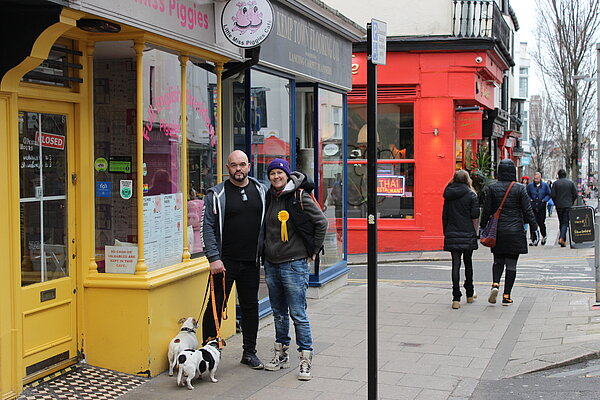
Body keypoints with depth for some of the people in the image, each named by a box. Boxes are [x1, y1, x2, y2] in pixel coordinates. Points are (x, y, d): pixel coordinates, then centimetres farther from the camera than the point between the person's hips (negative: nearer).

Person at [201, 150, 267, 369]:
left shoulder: (261, 191, 8)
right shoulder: (216, 194, -3)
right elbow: (207, 227, -6)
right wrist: (214, 258, -13)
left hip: (251, 261, 4)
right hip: (224, 261, -3)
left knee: (250, 306, 10)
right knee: (216, 306, 0)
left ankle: (249, 352, 22)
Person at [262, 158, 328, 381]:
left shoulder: (300, 197, -10)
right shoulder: (269, 197, 9)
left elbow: (321, 223, -8)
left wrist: (312, 251, -4)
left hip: (294, 264, -6)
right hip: (271, 264, 6)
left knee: (298, 314, -5)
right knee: (279, 313, 15)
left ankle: (306, 360, 2)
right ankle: (281, 355, 26)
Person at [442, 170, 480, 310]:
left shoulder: (448, 195, 5)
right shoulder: (471, 195, -4)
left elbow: (444, 216, 7)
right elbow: (475, 217, -8)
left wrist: (446, 233, 14)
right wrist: (474, 233, 2)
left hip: (451, 235, 2)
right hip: (467, 235, -2)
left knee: (455, 265, 1)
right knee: (468, 263, 14)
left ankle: (456, 299, -6)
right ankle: (470, 295, 27)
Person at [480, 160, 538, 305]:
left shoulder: (492, 188, -2)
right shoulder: (519, 188, -5)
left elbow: (486, 210, 0)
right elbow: (527, 210, -3)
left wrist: (483, 227, 11)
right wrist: (534, 227, 6)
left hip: (498, 231, 1)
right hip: (515, 232, -1)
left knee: (498, 261, 16)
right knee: (511, 264, 5)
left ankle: (495, 284, -9)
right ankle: (506, 296, 5)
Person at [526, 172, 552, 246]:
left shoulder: (545, 185, 2)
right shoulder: (530, 185, 3)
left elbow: (549, 194, 8)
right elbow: (526, 194, 13)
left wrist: (544, 200, -5)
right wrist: (530, 199, -3)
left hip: (541, 207, 0)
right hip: (533, 207, 0)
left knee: (541, 223, 1)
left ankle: (544, 236, 29)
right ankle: (533, 240, -1)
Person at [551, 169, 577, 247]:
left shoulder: (555, 183, -2)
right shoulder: (571, 182, 1)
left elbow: (553, 195, -6)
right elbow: (575, 194, 0)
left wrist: (556, 203, 9)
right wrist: (571, 203, 13)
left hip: (559, 205, 1)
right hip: (568, 205, -1)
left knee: (561, 222, 13)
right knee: (565, 222, -2)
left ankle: (563, 240, 18)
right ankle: (562, 238, -20)